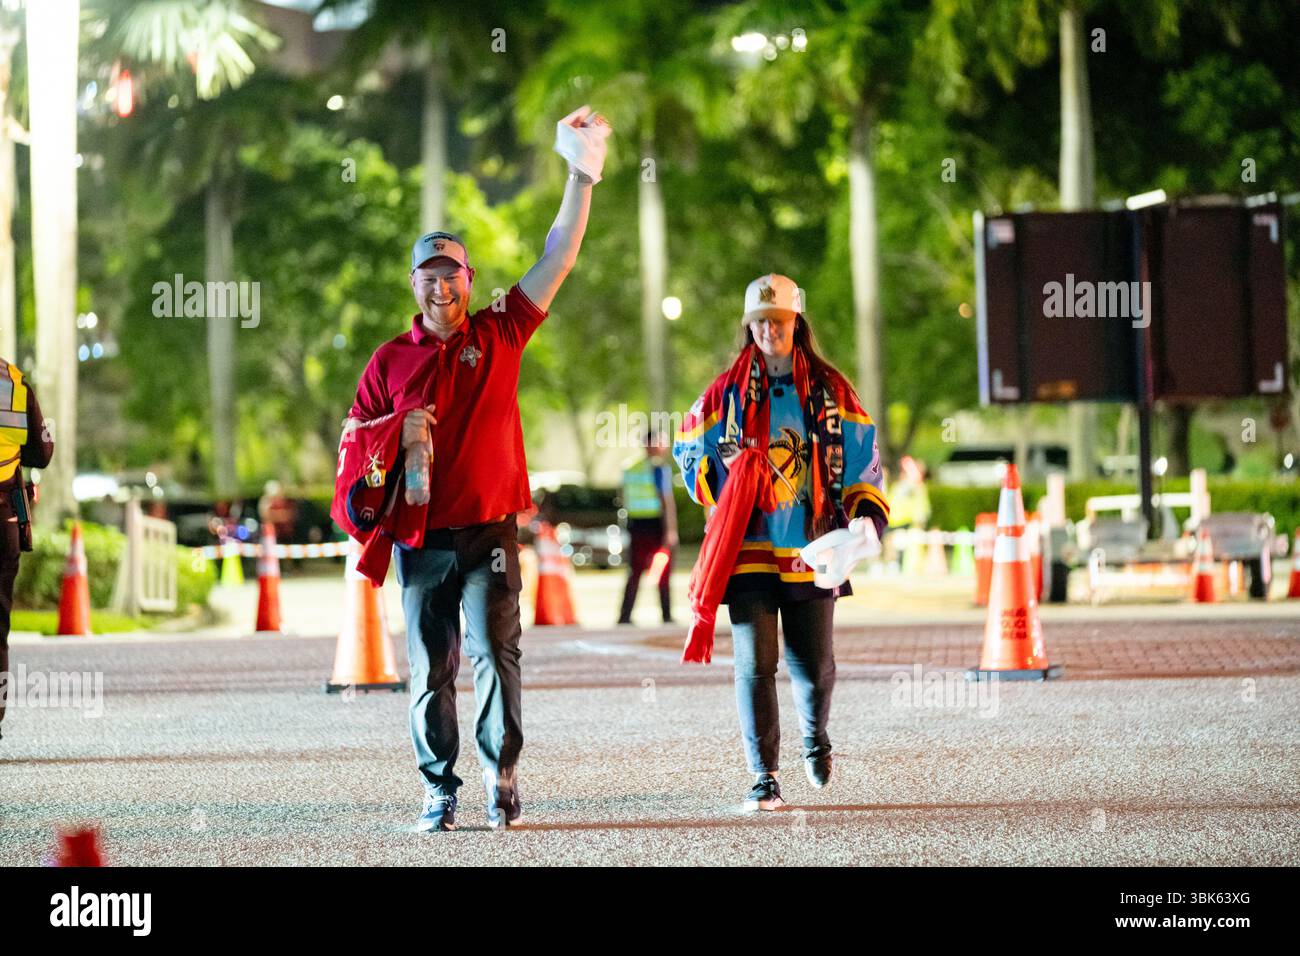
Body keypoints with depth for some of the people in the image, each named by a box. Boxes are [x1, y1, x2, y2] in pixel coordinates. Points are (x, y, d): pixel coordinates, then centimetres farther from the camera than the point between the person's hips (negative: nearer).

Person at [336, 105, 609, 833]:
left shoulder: (499, 336, 6)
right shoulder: (391, 362, 8)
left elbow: (559, 259, 1)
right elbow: (354, 440, 12)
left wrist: (583, 172, -4)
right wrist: (399, 429, -9)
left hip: (489, 532, -1)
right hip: (420, 540, 2)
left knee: (495, 653, -12)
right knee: (431, 669, 4)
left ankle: (503, 780, -1)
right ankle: (440, 792, 11)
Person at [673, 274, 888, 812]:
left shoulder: (830, 390, 6)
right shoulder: (728, 391, 4)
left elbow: (863, 460, 10)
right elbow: (688, 450, 14)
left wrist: (868, 514, -5)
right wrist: (724, 489, -3)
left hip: (813, 550, 1)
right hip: (748, 550, -1)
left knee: (813, 666, 6)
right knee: (754, 665, -7)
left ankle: (815, 739, 37)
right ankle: (764, 778, -2)